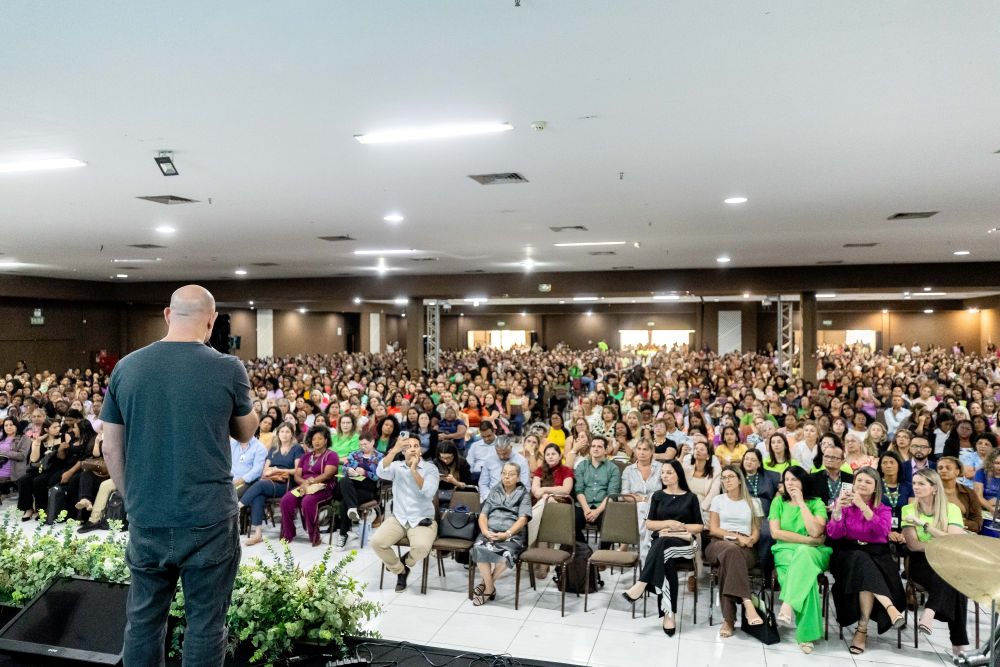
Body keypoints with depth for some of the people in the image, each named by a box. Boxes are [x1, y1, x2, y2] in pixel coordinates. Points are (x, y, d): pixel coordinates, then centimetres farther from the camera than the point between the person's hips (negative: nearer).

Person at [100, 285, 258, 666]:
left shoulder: (126, 368, 0)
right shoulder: (228, 369, -10)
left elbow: (111, 448, 6)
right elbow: (246, 432, 6)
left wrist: (132, 499, 17)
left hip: (146, 519, 4)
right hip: (209, 519, -3)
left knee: (143, 620, 18)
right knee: (205, 622, 9)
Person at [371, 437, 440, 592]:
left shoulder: (430, 468, -2)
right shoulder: (396, 466, 4)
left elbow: (429, 493, -18)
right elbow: (381, 473, -19)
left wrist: (414, 470, -20)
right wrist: (394, 450, -29)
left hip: (422, 520, -2)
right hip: (398, 518, 3)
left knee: (421, 547, -32)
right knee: (376, 542, -22)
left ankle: (406, 563, 8)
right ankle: (400, 571, 6)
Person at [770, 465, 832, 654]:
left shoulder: (816, 503, 7)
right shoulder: (778, 502, 12)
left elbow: (815, 531, -12)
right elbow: (775, 532, -2)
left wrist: (801, 502, -8)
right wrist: (808, 540, -10)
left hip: (813, 553, -1)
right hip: (786, 551, 1)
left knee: (803, 553, -40)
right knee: (806, 576, -35)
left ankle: (787, 605, -48)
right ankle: (806, 634, -36)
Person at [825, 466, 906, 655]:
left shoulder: (883, 509, 8)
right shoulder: (844, 503, 7)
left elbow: (882, 530, -16)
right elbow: (834, 534, -6)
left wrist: (863, 507, -27)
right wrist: (838, 510, -23)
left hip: (876, 555, 0)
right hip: (849, 555, 0)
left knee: (866, 574, -32)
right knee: (862, 561, -34)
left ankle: (862, 628, -29)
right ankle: (889, 607, -43)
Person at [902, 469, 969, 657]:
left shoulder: (951, 509, 3)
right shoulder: (908, 510, 5)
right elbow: (913, 545, -7)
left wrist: (924, 524, -15)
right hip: (922, 563, 0)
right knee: (952, 582, -33)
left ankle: (929, 613, -38)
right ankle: (958, 642, -31)